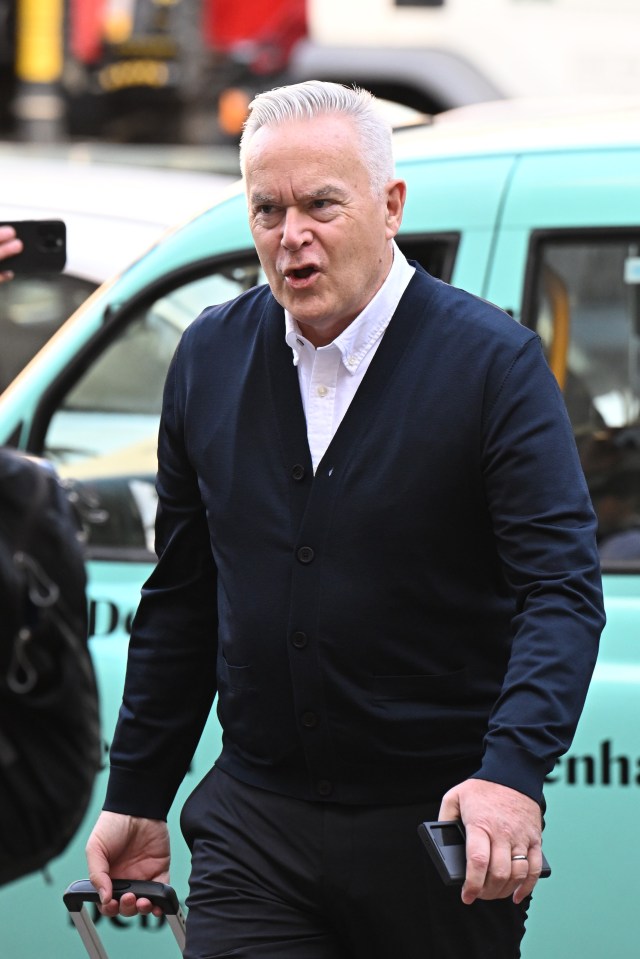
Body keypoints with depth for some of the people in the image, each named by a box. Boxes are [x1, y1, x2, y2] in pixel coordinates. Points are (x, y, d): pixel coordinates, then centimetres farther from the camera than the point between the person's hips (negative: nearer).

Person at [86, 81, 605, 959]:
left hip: (441, 828, -3)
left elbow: (563, 588, -15)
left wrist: (513, 774, -31)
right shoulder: (210, 358, 7)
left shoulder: (493, 362, -8)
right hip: (253, 827, 3)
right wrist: (135, 797, 14)